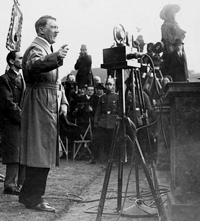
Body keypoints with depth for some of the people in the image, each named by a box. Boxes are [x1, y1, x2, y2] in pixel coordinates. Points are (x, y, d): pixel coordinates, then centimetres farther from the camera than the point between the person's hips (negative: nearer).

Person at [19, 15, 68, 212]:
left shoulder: (47, 50, 24)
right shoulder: (36, 48, -8)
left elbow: (55, 80, 26)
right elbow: (33, 66, -32)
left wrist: (63, 101, 12)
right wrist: (55, 57, -48)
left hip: (49, 107, 10)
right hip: (40, 105, -10)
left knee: (42, 153, 12)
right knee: (40, 152, -9)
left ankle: (28, 196, 19)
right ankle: (33, 198, -4)